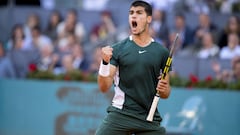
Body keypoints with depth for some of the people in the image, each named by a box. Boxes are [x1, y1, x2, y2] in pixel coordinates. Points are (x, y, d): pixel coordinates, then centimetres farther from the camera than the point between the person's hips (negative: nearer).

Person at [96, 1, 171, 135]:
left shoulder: (162, 52, 8)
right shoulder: (118, 49, 4)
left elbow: (165, 93, 15)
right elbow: (104, 87, -1)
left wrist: (164, 90, -8)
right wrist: (105, 62, -16)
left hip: (149, 118, 1)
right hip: (120, 114, -1)